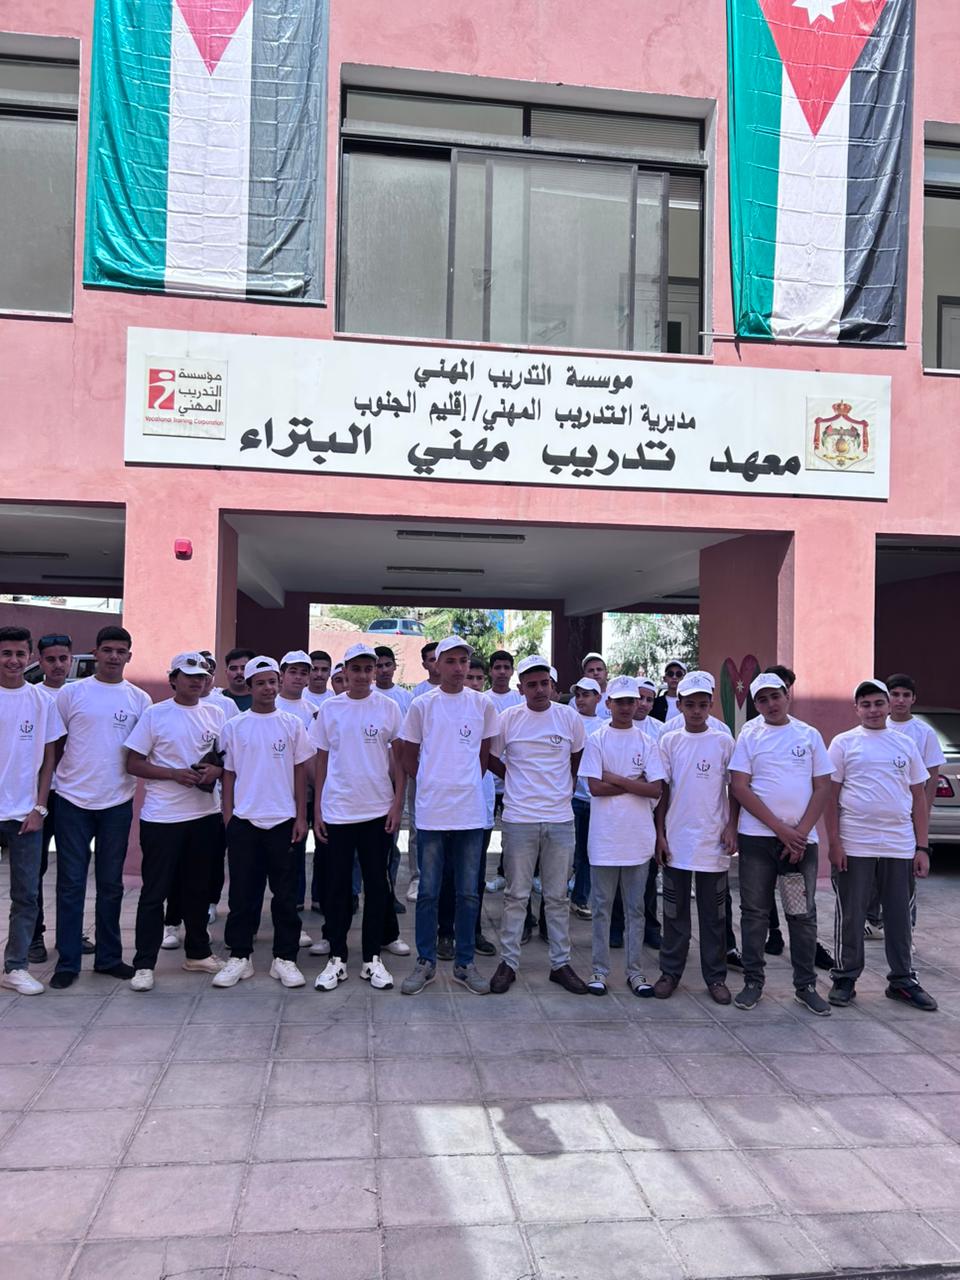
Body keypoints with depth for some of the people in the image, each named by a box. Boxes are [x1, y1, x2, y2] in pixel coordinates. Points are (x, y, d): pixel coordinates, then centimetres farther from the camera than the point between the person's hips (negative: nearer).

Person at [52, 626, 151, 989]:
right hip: (73, 800, -2)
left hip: (118, 803, 2)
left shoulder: (140, 699, 4)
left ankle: (108, 956, 22)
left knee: (111, 884, 11)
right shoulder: (70, 693, -1)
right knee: (71, 884, 3)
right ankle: (67, 961, 13)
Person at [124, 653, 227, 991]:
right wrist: (175, 774, -17)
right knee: (154, 892, 1)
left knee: (198, 888, 14)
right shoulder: (154, 715, -4)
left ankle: (198, 953, 28)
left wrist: (216, 771, -9)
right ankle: (144, 965, 9)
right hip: (162, 817, -4)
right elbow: (133, 763, -5)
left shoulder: (215, 714, 7)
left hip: (205, 813, 4)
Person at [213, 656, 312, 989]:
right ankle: (239, 957, 18)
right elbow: (229, 775, 7)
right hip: (244, 821, 0)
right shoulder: (234, 727, 4)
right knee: (242, 893, 6)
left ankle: (284, 958, 14)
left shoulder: (292, 724, 3)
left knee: (285, 893, 4)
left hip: (283, 820, 0)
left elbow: (300, 772, 5)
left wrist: (301, 817, 0)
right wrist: (227, 818, 2)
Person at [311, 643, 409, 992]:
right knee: (337, 886, 6)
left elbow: (398, 759, 4)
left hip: (378, 810, 0)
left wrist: (397, 803, -4)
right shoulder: (329, 709, 4)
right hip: (336, 811, 1)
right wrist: (316, 810, 4)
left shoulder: (388, 708, 1)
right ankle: (337, 959, 17)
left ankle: (372, 958, 18)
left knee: (377, 885, 6)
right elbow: (321, 761, 7)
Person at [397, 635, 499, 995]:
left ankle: (464, 963, 21)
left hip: (470, 812, 1)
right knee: (428, 892, 6)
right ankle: (425, 962, 19)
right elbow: (408, 756, 8)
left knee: (468, 893, 8)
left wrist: (466, 783, 9)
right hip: (431, 812, -1)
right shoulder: (422, 705, -1)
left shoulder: (482, 704, 3)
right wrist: (432, 783, 7)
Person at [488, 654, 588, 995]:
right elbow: (491, 758, 11)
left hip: (560, 819, 1)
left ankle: (561, 963, 20)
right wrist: (516, 780, 8)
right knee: (516, 895, 5)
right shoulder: (508, 718, -2)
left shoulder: (569, 717, 1)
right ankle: (508, 962, 15)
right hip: (519, 819, -1)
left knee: (557, 896, 10)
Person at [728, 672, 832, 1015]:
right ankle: (753, 982, 17)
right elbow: (739, 788, -5)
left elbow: (822, 787, 4)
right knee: (755, 913, 6)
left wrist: (801, 831, -8)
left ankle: (806, 985, 18)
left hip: (801, 839, 1)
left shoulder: (809, 735, 6)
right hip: (757, 837, -1)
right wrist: (781, 829, -11)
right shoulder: (749, 739, 3)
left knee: (803, 915, 6)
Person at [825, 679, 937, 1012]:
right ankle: (845, 979, 17)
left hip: (900, 846, 3)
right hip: (854, 846, -2)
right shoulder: (844, 743, 0)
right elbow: (831, 796, -1)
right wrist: (834, 843, -7)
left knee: (900, 916, 10)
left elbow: (919, 798, 9)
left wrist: (922, 847, 4)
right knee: (850, 916, 5)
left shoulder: (905, 744, 8)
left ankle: (902, 980, 24)